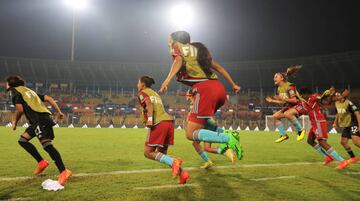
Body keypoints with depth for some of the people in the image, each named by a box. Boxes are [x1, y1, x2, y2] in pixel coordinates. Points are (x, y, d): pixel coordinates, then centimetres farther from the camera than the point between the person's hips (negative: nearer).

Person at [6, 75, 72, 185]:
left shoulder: (15, 91, 9)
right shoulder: (29, 91, 32)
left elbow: (20, 109, -4)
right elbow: (49, 99, 22)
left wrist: (15, 122, 13)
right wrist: (59, 112, 18)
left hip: (39, 120, -9)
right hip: (45, 117, 9)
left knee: (47, 144, -20)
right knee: (22, 140, 18)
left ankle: (64, 172, -29)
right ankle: (41, 162, 13)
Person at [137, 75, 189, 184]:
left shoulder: (142, 93, 8)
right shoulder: (155, 93, 30)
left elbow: (149, 103, -13)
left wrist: (149, 119, -23)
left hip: (158, 124, -8)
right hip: (169, 122, 8)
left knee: (148, 153, 2)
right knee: (161, 154, 14)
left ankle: (174, 162, -18)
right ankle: (182, 172, -3)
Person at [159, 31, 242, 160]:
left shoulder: (177, 48, 11)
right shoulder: (198, 48, 29)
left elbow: (179, 60, -13)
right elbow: (218, 67, 29)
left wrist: (168, 79, -29)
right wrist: (233, 84, 34)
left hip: (205, 89, -8)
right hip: (219, 88, 8)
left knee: (191, 134, -2)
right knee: (194, 119, 28)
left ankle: (229, 139, -19)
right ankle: (227, 136, 11)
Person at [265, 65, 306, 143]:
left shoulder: (289, 86, -21)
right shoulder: (279, 89, 5)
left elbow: (294, 100, -27)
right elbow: (283, 102, 11)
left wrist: (283, 98, -32)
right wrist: (272, 101, 6)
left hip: (299, 105, -9)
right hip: (289, 106, 9)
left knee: (287, 114, -37)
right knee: (275, 116, 0)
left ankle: (300, 130, -19)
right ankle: (283, 135, 6)